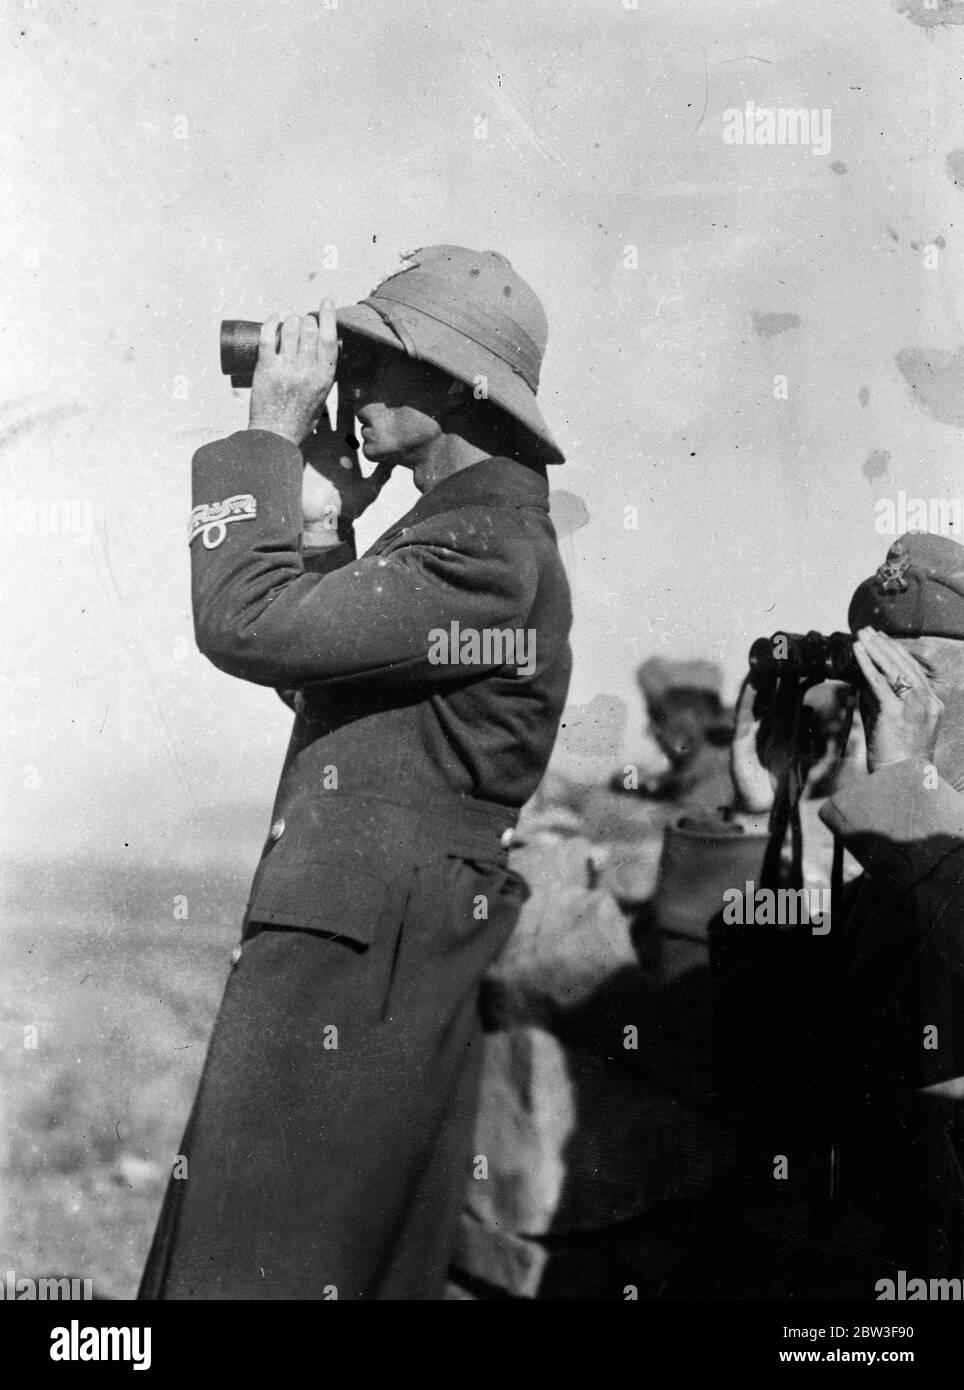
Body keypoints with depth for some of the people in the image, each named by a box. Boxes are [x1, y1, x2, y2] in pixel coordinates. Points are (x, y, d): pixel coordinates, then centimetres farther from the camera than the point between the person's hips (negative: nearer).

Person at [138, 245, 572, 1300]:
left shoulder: (488, 558, -18)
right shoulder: (462, 530, 16)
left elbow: (245, 626, -23)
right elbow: (313, 665, 20)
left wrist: (271, 436, -12)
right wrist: (322, 514, 11)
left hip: (359, 965, -10)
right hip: (345, 946, 10)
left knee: (260, 1263, -2)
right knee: (371, 1258, 17)